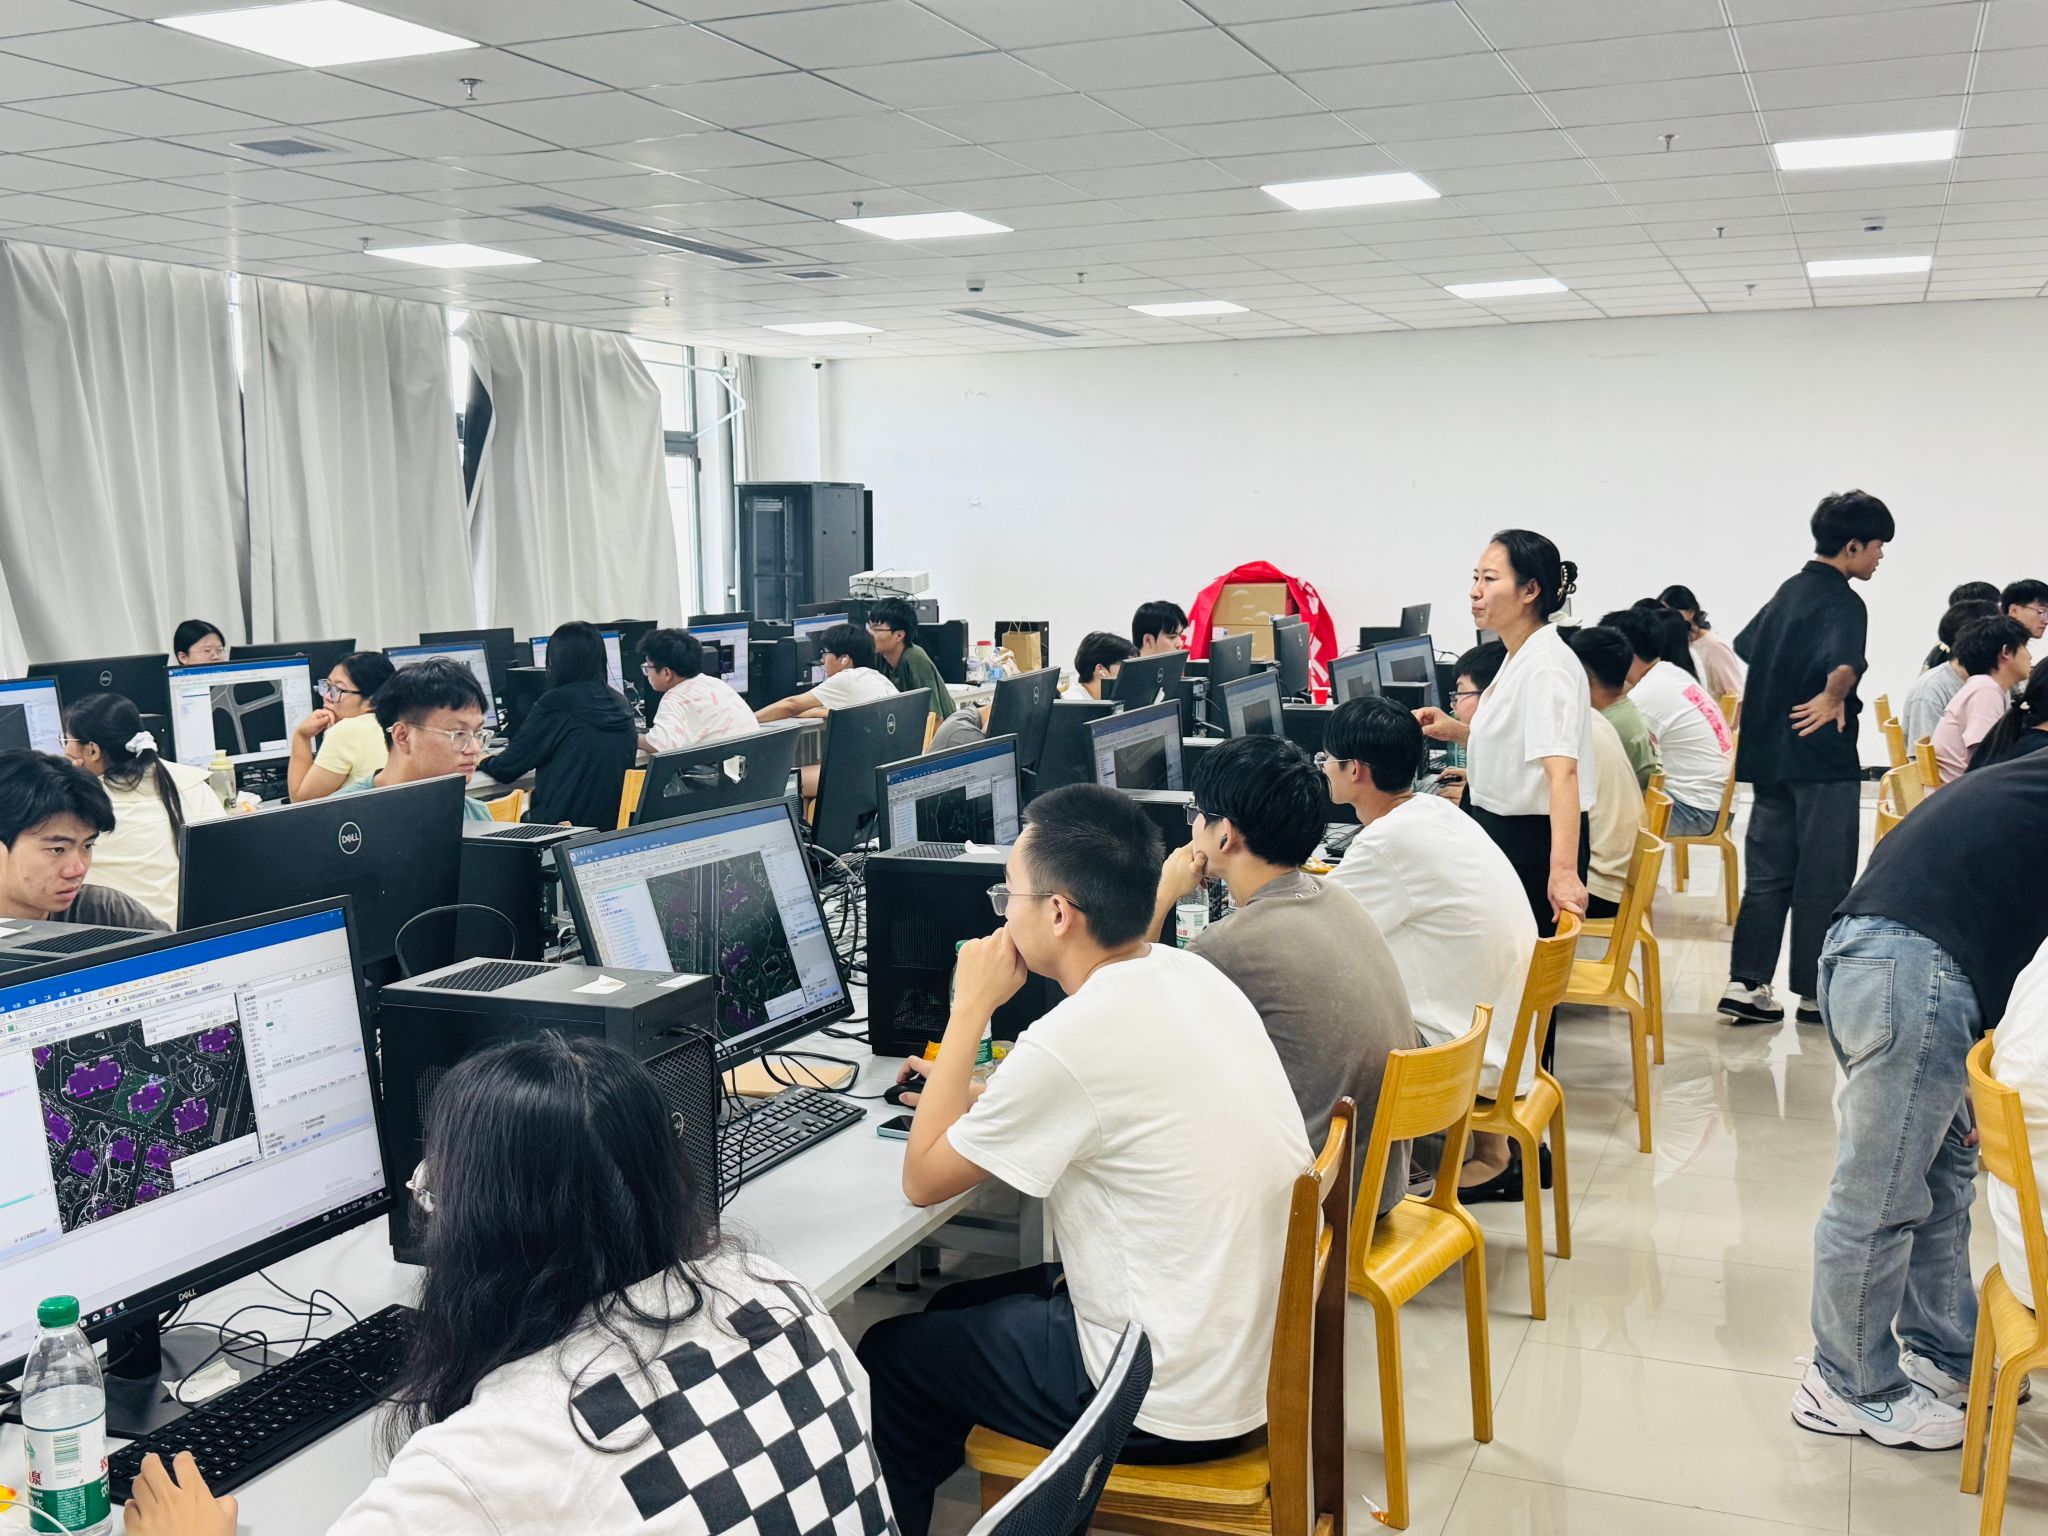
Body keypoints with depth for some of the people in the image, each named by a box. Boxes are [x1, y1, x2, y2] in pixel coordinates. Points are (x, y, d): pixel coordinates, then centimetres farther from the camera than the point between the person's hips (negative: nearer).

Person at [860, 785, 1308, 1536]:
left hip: (1175, 1404, -8)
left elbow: (922, 1179, -12)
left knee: (889, 1355, 13)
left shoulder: (1072, 1042, -27)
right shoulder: (1192, 975, -2)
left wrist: (971, 1008, -7)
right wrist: (980, 1097, 10)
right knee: (958, 1306, 25)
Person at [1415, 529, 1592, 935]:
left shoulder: (1547, 666, -20)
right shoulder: (1518, 658, 10)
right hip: (1501, 833, 10)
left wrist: (1563, 871, -42)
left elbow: (1561, 769, -32)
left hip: (1534, 845, -10)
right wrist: (1457, 731, 6)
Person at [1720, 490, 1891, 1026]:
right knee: (1823, 880, 1)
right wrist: (1834, 699, -16)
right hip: (1822, 760, -8)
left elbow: (1741, 649, 25)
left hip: (1769, 755, 8)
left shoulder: (1789, 591, 14)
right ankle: (1816, 993, 8)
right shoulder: (1842, 602, -13)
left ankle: (1747, 983, 7)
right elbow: (1844, 662, -32)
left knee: (1767, 872, 10)